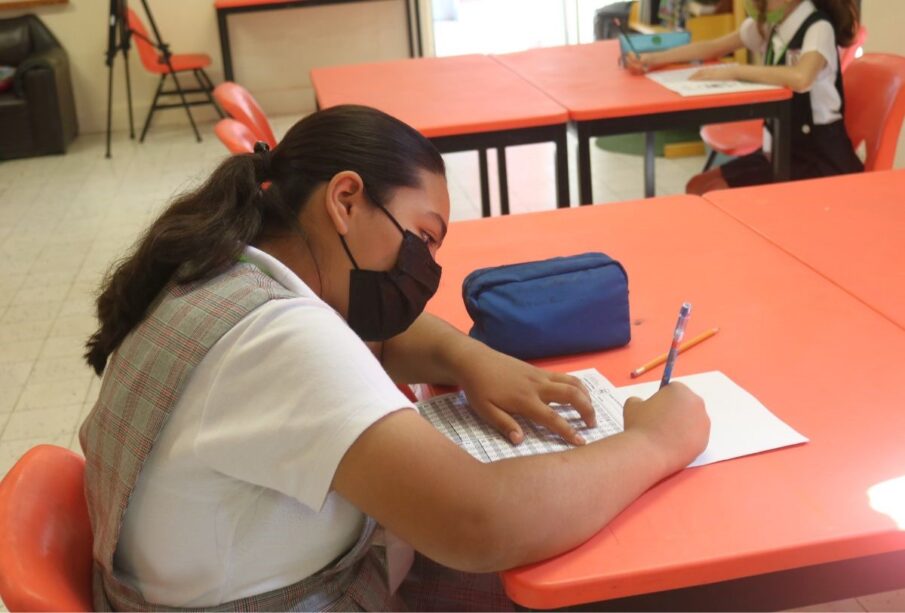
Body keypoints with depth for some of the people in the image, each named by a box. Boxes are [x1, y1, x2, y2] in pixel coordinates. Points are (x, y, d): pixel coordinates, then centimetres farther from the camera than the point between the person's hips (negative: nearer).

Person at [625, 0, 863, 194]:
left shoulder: (818, 28, -19)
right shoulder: (768, 23, 4)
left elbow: (801, 78, -40)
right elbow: (714, 47, 15)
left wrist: (734, 71, -29)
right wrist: (655, 59, 3)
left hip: (819, 157, -8)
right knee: (699, 188, 1)